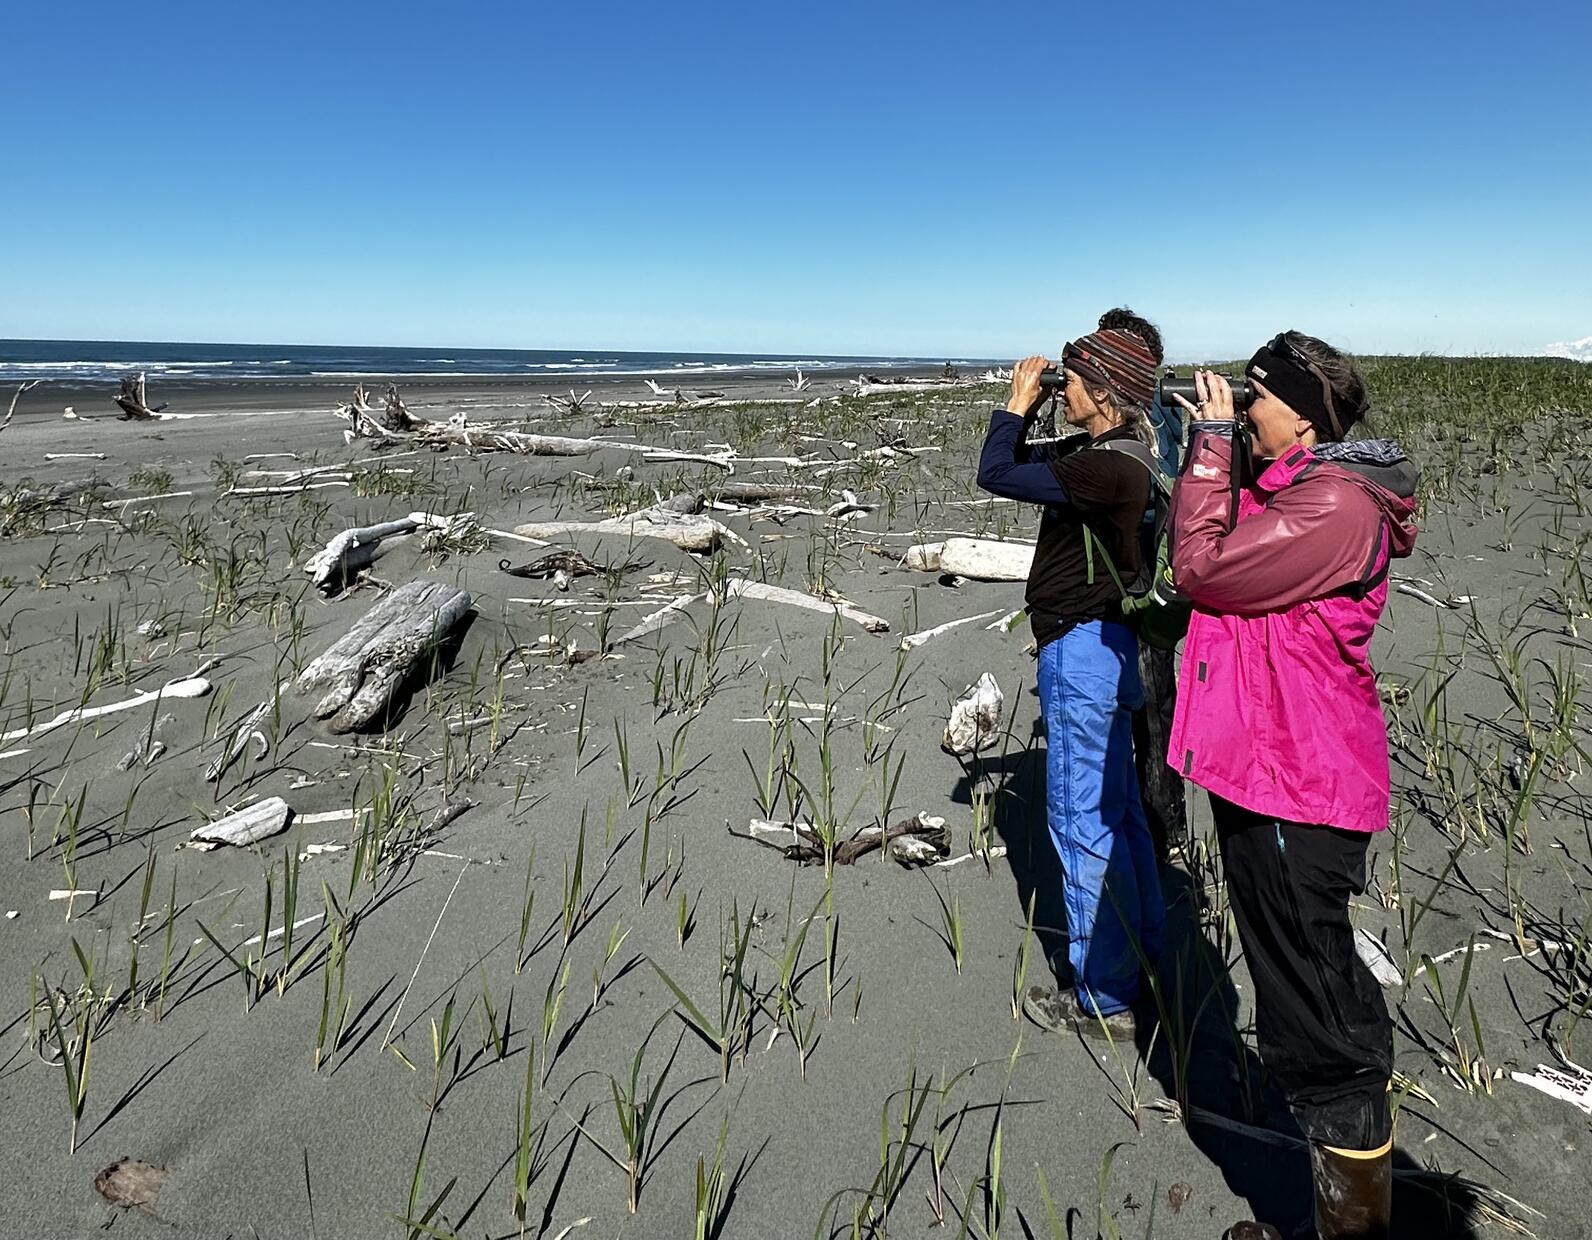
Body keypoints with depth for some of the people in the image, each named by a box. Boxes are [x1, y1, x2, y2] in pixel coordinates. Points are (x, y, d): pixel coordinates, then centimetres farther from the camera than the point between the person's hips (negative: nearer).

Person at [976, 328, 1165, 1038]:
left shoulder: (1110, 468, -22)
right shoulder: (1098, 454, 9)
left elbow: (994, 475, -21)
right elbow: (1021, 466, 21)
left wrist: (1019, 403, -7)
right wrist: (1022, 409, 7)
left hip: (1082, 649, -11)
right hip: (1094, 644, 11)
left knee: (1083, 819, -3)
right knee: (1113, 807, 21)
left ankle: (1104, 1000, 10)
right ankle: (1140, 950, 38)